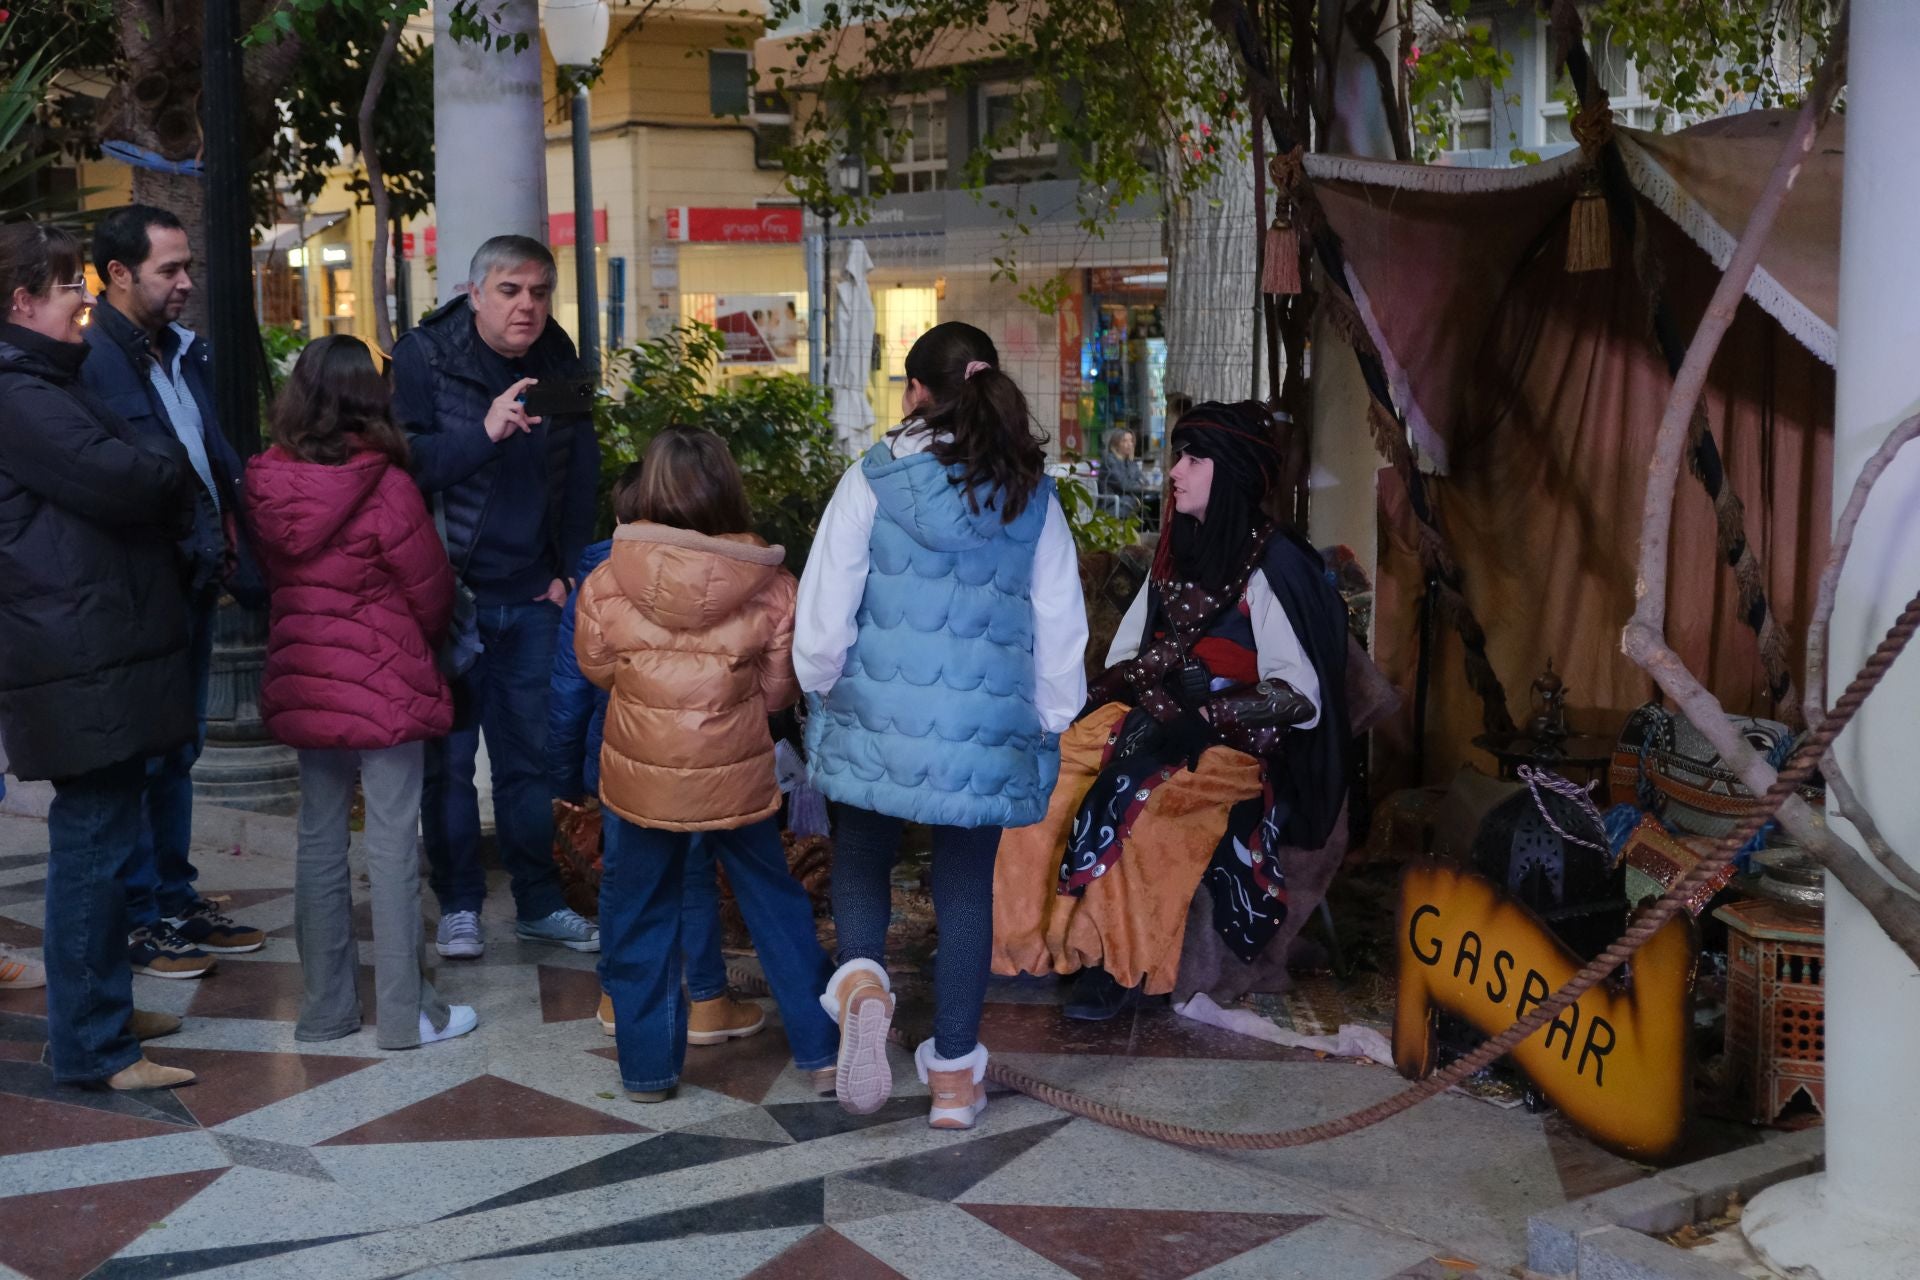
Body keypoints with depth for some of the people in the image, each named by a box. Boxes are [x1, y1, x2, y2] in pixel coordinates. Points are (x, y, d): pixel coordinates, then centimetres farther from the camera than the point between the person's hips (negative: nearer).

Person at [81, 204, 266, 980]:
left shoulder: (182, 353, 12)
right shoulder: (91, 362, -15)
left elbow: (221, 467, 13)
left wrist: (245, 568, 7)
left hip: (193, 587, 8)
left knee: (176, 754, 17)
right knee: (136, 761, 3)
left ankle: (176, 901, 29)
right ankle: (137, 921, 15)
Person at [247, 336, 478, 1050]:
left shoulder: (267, 485, -1)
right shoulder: (384, 486, -15)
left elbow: (269, 575, 9)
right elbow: (432, 591, -7)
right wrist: (418, 642, 13)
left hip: (301, 680, 5)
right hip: (383, 683, -5)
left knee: (320, 838, 13)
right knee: (392, 844, 1)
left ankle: (326, 1006, 21)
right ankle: (405, 1013, 7)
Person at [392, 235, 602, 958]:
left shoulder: (560, 366, 6)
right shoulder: (422, 358, -7)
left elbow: (582, 479, 13)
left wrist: (569, 571, 7)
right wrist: (483, 433, -29)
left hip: (532, 599, 3)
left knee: (530, 756, 10)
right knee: (448, 756, 4)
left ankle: (540, 903, 21)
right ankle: (459, 906, 17)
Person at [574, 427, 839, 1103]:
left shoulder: (607, 584, -13)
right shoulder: (769, 587, -12)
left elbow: (595, 667, 4)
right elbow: (779, 689, -2)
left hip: (641, 779, 0)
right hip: (738, 777, 1)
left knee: (639, 919, 16)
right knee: (775, 902, 17)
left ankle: (648, 1067, 23)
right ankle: (820, 1052, 23)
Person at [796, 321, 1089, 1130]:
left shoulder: (874, 478, -4)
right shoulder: (1033, 495, 5)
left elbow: (824, 615, -4)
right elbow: (1061, 628, 8)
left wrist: (821, 691, 13)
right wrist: (1049, 727, 18)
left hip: (881, 719, -2)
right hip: (988, 729, 2)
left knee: (861, 858, 17)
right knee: (967, 885, 10)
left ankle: (861, 974, -13)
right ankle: (955, 1072, 16)